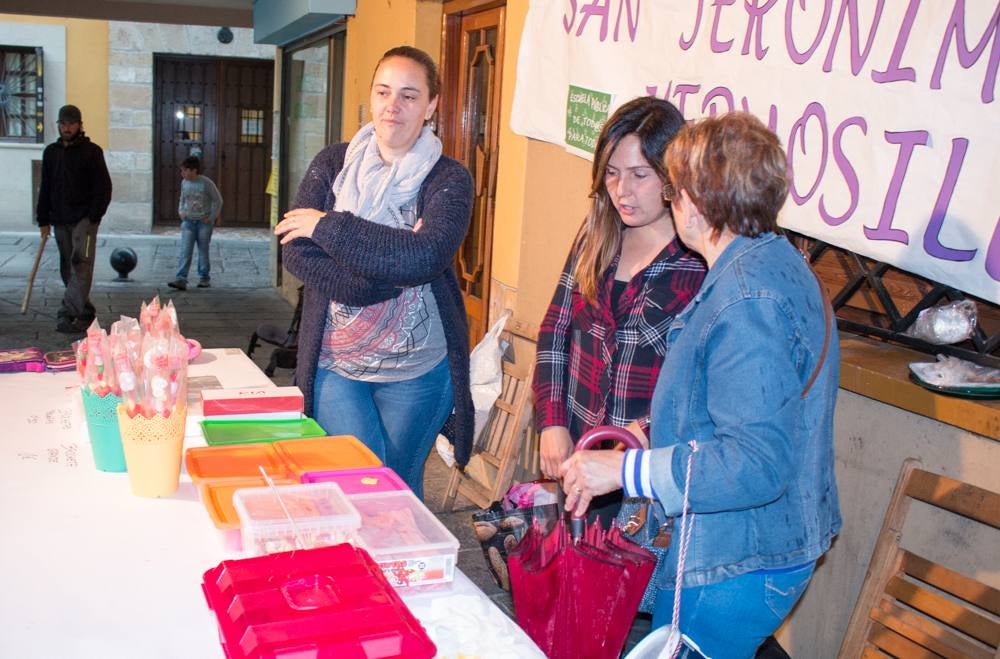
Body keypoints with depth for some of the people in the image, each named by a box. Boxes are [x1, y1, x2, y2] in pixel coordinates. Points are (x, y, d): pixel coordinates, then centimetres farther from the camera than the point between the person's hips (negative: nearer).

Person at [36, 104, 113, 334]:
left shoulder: (92, 151, -2)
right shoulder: (51, 152, 12)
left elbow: (103, 187, -6)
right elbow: (45, 188, 14)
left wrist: (94, 217, -13)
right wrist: (43, 220, 8)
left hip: (84, 218, -6)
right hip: (60, 220, 6)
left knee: (80, 264, -14)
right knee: (67, 268, 8)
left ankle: (67, 314, -19)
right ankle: (85, 312, 18)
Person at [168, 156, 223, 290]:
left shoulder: (206, 183, -10)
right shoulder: (184, 183, 5)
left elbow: (218, 200, -5)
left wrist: (212, 217, -9)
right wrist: (181, 211, 4)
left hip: (204, 222, -3)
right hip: (188, 221, 3)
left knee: (203, 251, 6)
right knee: (185, 251, -8)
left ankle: (204, 278, 18)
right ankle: (181, 279, -14)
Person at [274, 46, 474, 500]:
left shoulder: (448, 180, -5)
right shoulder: (333, 164, 3)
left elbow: (426, 258, -23)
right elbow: (296, 253, -8)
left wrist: (329, 226, -17)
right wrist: (389, 275, -19)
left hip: (416, 368, -1)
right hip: (334, 362, 1)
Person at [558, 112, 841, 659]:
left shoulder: (746, 302, -27)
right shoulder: (775, 261, 8)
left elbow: (759, 462, -32)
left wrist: (626, 469, -27)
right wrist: (657, 428, 21)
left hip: (736, 564, -10)